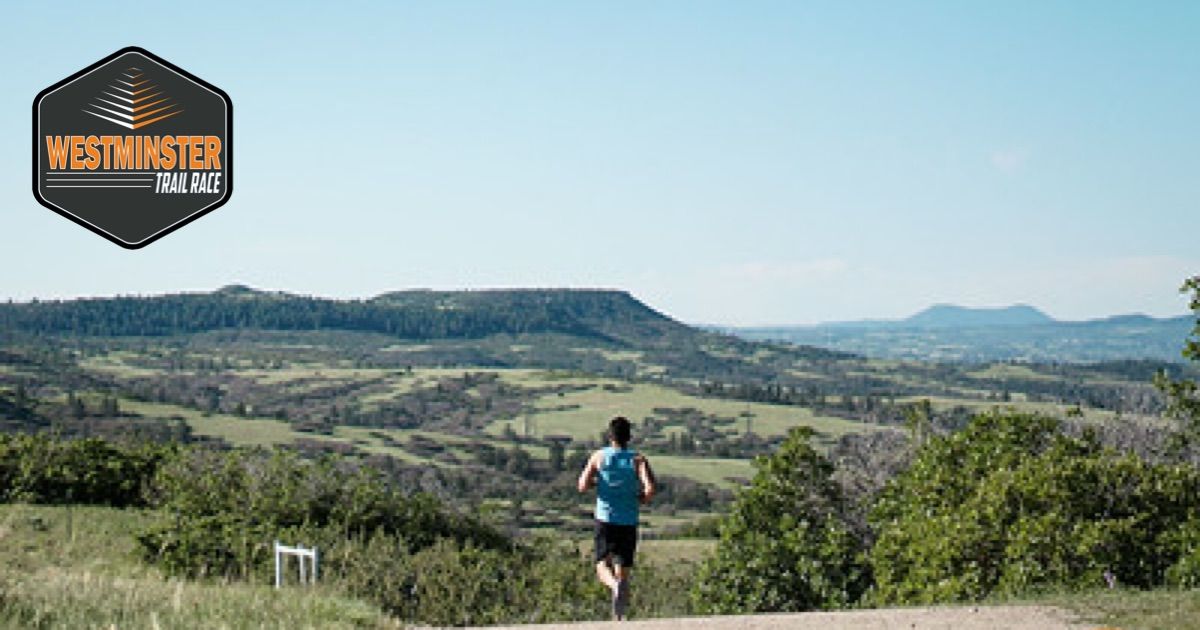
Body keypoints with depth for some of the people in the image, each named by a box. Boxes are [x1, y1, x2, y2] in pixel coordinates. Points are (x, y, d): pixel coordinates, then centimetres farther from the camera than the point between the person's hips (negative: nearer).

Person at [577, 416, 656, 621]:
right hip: (629, 522, 1)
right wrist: (641, 498, 7)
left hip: (605, 519, -1)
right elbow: (650, 490, -15)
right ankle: (618, 618, 4)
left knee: (602, 566, 6)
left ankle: (615, 585, -28)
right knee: (623, 570, 9)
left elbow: (582, 486, -6)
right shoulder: (638, 460, -1)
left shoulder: (599, 457, 1)